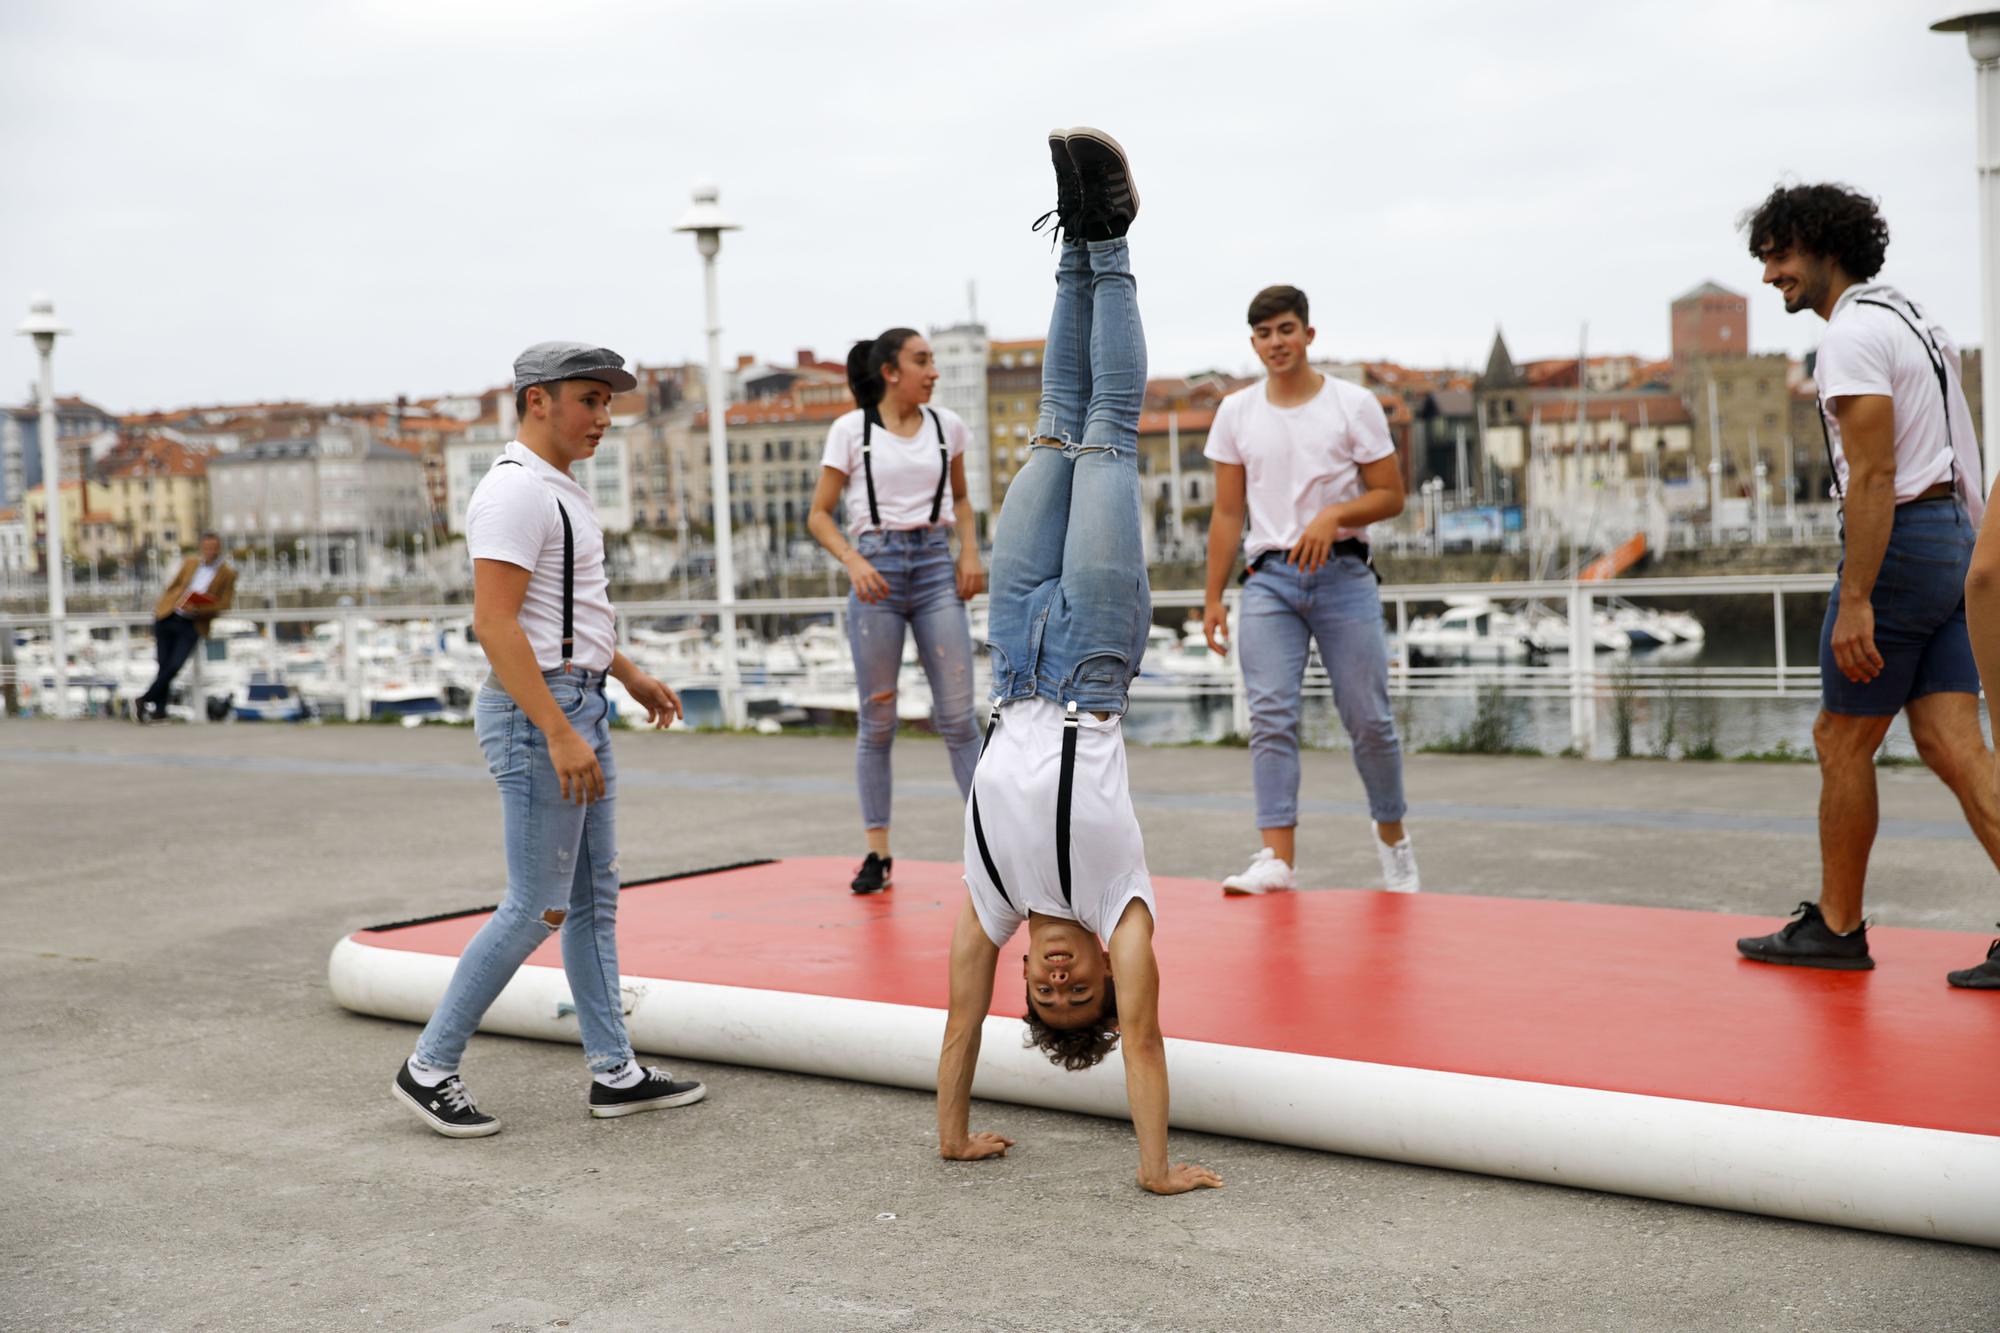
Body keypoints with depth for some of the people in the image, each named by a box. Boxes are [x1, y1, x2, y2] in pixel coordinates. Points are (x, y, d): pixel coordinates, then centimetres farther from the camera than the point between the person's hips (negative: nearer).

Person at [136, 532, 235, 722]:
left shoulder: (228, 573, 1)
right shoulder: (190, 562, 11)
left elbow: (224, 603, -4)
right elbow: (172, 586, 20)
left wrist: (198, 610, -16)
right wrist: (159, 607, 12)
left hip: (192, 625, -3)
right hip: (167, 617, 3)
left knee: (174, 666, -13)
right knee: (164, 665, 1)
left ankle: (146, 700, 2)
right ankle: (159, 708, 10)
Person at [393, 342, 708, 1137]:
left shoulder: (560, 488, 15)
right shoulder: (515, 491, -16)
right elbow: (495, 624, -23)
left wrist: (628, 674, 24)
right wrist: (560, 735, -26)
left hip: (578, 705, 10)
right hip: (537, 711, -10)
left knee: (595, 897, 12)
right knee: (537, 908, -6)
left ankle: (614, 1071, 19)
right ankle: (429, 1068, 6)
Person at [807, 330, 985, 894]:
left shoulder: (946, 425, 8)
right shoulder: (851, 430, 1)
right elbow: (819, 514, 3)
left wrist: (970, 551, 6)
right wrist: (853, 561, -13)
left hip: (935, 568, 2)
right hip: (876, 568, -2)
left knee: (957, 716, -2)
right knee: (877, 719, 3)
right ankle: (878, 852, 12)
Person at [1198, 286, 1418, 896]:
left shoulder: (1354, 404, 1)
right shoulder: (1235, 412, 8)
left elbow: (1391, 495, 1)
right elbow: (1227, 513, 11)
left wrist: (1335, 514, -17)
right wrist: (1213, 598, 7)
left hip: (1343, 574, -1)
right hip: (1268, 577, 2)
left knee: (1368, 718, 1)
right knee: (1270, 717, -9)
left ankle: (1392, 834, 22)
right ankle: (1278, 858, -11)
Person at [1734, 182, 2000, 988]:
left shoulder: (1854, 332, -13)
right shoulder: (1908, 319, 19)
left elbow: (1873, 475, -20)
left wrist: (1855, 601, -23)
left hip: (1898, 543, -9)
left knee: (1843, 742, 3)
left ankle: (1835, 928, 13)